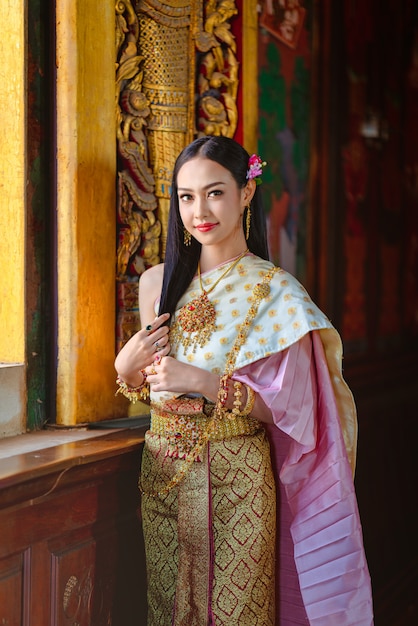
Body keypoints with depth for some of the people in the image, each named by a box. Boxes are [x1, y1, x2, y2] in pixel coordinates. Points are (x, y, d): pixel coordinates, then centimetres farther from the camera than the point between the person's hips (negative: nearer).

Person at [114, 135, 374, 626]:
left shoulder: (275, 292, -6)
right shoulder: (157, 282, 6)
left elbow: (291, 405, -11)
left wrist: (204, 383, -20)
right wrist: (126, 368, -6)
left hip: (237, 479, -4)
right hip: (162, 473, 4)